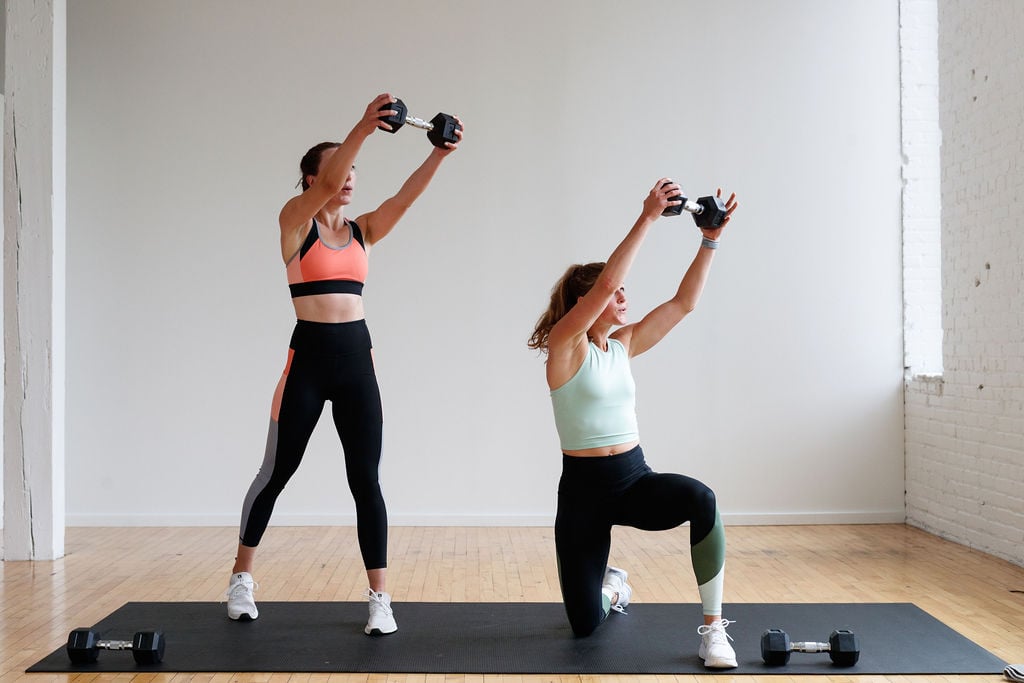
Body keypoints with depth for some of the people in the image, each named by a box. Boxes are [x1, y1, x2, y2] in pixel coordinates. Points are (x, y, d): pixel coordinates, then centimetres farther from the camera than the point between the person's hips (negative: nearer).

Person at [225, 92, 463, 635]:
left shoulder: (364, 231, 10)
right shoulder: (294, 222, -2)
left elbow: (405, 196, -5)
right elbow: (326, 186, -21)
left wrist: (439, 153, -21)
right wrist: (363, 128, -35)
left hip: (357, 357, 3)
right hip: (308, 356, -3)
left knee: (366, 480, 0)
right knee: (276, 472, 9)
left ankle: (379, 598, 6)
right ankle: (242, 577, 29)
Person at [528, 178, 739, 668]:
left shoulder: (622, 345, 6)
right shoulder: (565, 345, -11)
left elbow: (683, 303, 4)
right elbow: (604, 283, -24)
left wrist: (710, 240, -5)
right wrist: (647, 217, -28)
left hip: (635, 478, 4)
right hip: (584, 487, -4)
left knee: (700, 500, -33)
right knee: (584, 625, 4)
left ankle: (713, 628, -21)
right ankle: (611, 586, 43)